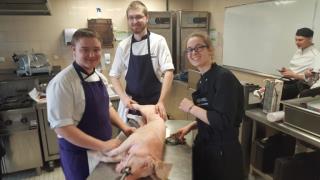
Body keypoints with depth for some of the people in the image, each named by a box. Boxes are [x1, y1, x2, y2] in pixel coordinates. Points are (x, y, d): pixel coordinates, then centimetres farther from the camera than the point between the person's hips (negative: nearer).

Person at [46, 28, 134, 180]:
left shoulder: (100, 78, 1)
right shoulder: (62, 83, -22)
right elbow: (61, 126, -24)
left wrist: (123, 127, -1)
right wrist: (102, 145, -24)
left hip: (103, 148, 7)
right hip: (78, 153, -7)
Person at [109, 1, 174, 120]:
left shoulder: (158, 41, -8)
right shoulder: (123, 45, -2)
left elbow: (168, 72, -13)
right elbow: (114, 76, 3)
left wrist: (161, 102, -21)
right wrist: (124, 98, -11)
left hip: (154, 103, -1)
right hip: (131, 103, 2)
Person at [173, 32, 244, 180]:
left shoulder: (224, 78, -21)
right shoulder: (203, 80, 5)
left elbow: (224, 122, -26)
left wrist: (191, 108, -20)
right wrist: (190, 126, 3)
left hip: (223, 151, -8)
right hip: (204, 147, 8)